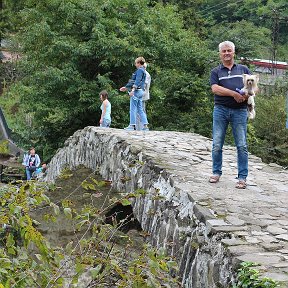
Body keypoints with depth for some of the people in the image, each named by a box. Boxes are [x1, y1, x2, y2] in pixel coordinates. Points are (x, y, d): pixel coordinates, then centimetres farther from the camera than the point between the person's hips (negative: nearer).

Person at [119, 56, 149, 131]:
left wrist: (133, 90, -29)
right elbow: (133, 81, 30)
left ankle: (132, 125, -5)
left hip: (137, 91, -10)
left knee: (133, 109, -6)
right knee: (140, 109, 8)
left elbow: (137, 81, -21)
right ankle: (145, 126, 5)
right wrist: (126, 87, 35)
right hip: (140, 92, 10)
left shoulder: (140, 70, -8)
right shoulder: (142, 71, 23)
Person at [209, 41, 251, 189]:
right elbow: (215, 89, -6)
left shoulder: (243, 69, 17)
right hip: (221, 110, 0)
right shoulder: (216, 72, 11)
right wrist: (234, 94, -15)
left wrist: (246, 95, -10)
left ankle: (242, 177, 3)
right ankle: (216, 172, 16)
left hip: (240, 111, 0)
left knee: (242, 145, -3)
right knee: (217, 144, 2)